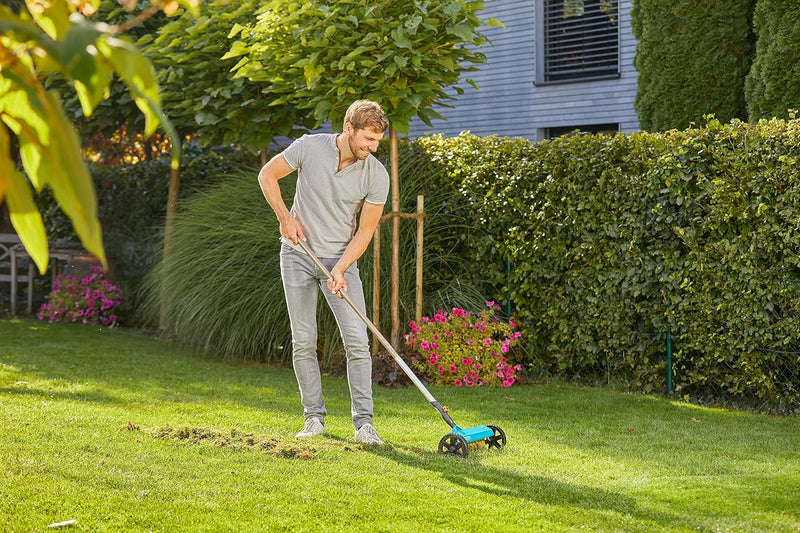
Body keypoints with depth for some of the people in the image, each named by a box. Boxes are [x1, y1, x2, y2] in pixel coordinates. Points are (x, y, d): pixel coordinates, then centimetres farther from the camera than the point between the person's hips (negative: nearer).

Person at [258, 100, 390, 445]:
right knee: (303, 342, 1)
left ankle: (364, 423, -9)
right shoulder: (310, 147, -12)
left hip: (342, 260, 0)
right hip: (299, 255, 0)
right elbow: (268, 175, 2)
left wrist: (340, 270, -17)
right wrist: (286, 218, -7)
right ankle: (314, 417, 11)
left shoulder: (377, 176, -11)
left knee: (357, 341, -11)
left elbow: (365, 231, -6)